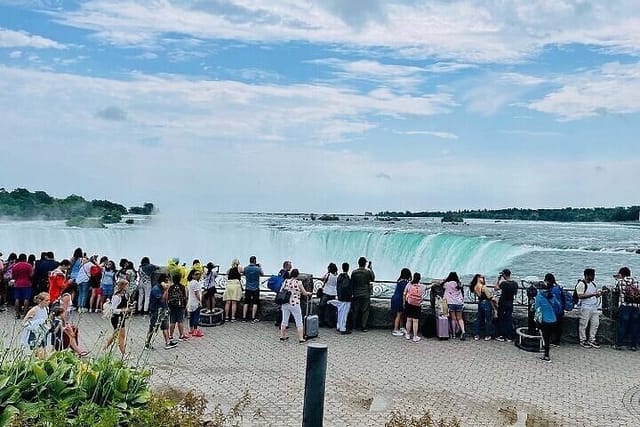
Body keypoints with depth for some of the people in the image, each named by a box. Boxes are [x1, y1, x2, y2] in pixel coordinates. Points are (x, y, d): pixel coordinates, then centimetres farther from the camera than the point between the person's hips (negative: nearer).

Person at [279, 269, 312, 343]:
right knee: (299, 322, 5)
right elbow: (304, 293, -1)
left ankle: (282, 336, 23)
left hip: (285, 304, 4)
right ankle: (301, 338, 4)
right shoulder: (298, 283, -8)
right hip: (295, 304, -4)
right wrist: (309, 293, 21)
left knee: (284, 320, 16)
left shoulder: (285, 281, 3)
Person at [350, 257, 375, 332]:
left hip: (356, 295, 2)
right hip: (365, 295, -2)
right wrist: (370, 269, 16)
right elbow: (373, 279, 10)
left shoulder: (354, 272, -3)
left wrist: (352, 292, 13)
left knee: (355, 311, 10)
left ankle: (354, 326, 16)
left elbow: (352, 283, 2)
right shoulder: (368, 272, -8)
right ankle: (363, 327, 4)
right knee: (365, 311, 4)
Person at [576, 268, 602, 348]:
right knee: (583, 324, 0)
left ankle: (592, 340, 19)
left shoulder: (593, 284, 16)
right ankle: (583, 340, 10)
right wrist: (592, 294, -23)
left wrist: (599, 294, 0)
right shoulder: (581, 284, -10)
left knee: (595, 323, 8)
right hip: (585, 307, -8)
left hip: (594, 307, 8)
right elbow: (580, 296, -19)